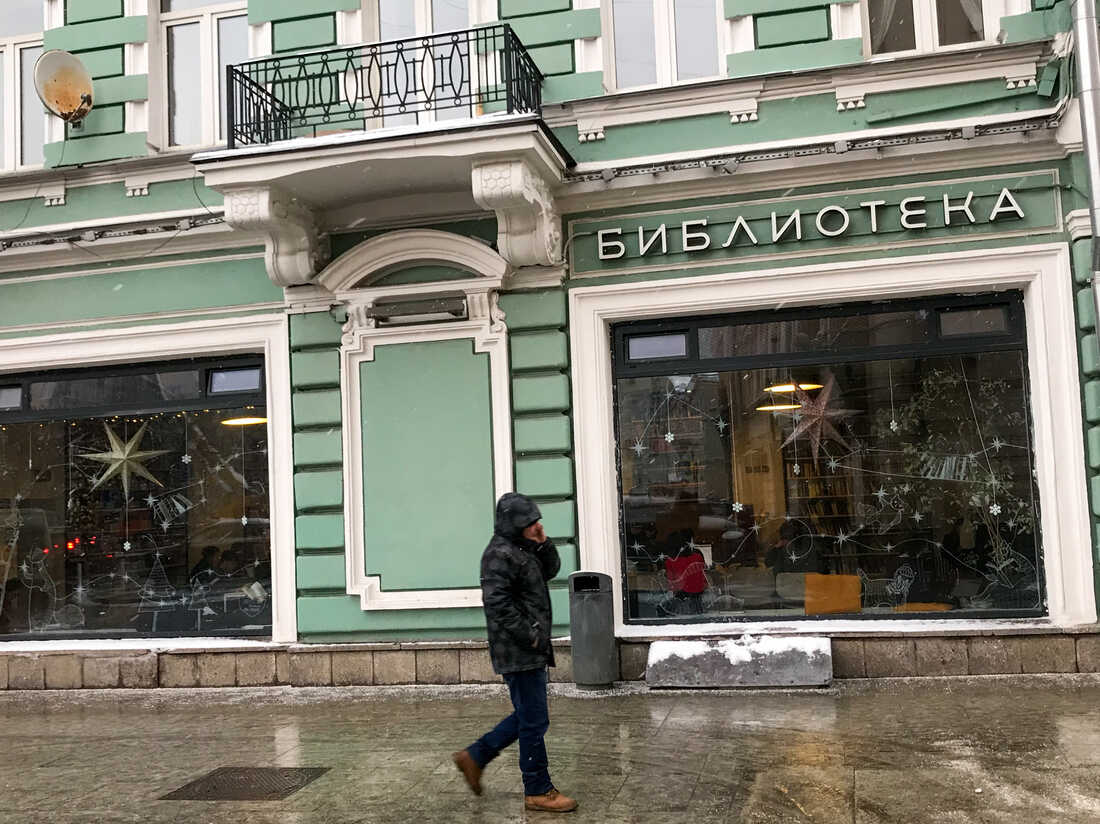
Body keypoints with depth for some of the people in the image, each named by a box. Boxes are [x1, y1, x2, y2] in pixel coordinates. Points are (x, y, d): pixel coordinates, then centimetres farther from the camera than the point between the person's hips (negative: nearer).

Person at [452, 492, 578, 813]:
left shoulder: (522, 549, 14)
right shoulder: (500, 555, -17)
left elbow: (552, 569, 23)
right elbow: (497, 603, -25)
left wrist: (543, 543, 5)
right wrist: (528, 636, -20)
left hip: (531, 652, 10)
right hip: (519, 653, -10)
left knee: (528, 716, 18)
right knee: (534, 721, -1)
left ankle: (475, 756, 27)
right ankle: (538, 791, 10)